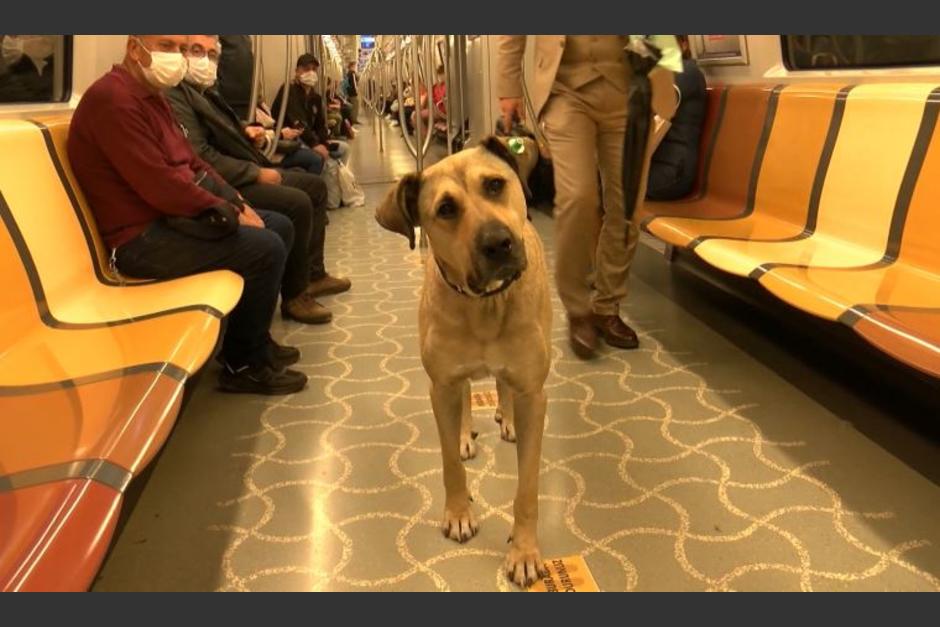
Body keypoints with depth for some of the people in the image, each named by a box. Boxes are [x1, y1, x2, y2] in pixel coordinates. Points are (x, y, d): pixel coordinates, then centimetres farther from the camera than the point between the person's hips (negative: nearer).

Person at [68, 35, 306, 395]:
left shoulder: (153, 95, 14)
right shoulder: (113, 99, -19)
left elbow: (192, 163, 18)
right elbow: (159, 184, -26)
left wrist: (238, 201, 3)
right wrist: (230, 211, -17)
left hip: (173, 214, 11)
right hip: (142, 236, -11)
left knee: (280, 227, 11)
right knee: (266, 248, -21)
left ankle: (254, 338, 22)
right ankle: (243, 363, -3)